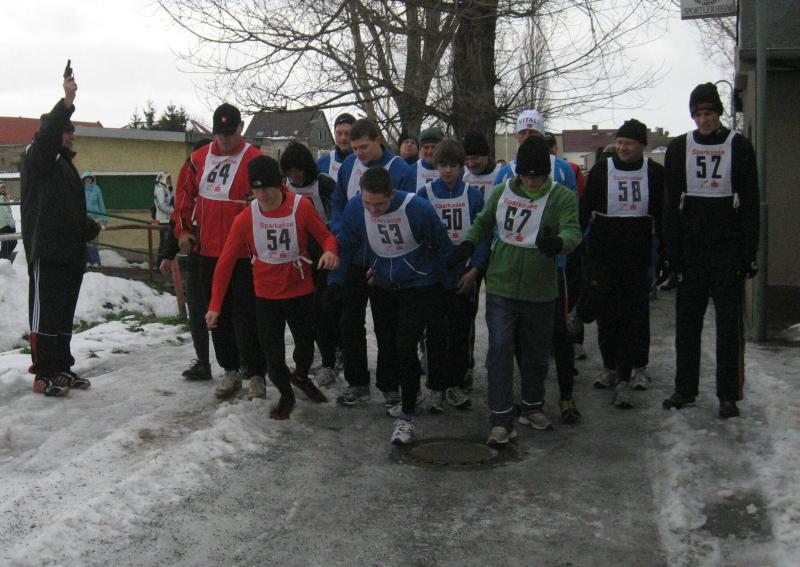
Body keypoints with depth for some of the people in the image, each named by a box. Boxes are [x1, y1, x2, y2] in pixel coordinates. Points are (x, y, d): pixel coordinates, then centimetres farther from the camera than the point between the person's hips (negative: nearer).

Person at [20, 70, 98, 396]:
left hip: (71, 251, 9)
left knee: (65, 312, 13)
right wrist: (67, 103, -36)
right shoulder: (36, 158, -3)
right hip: (46, 251, -9)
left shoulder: (65, 164, 23)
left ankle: (62, 368, 21)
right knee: (46, 311, -6)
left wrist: (88, 226, 10)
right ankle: (43, 374, -2)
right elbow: (47, 135, -26)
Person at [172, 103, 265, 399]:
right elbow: (185, 195, 19)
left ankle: (255, 374, 10)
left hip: (243, 254, -6)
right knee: (217, 314, 12)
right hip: (209, 252, 6)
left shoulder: (254, 160, -10)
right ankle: (230, 371, 24)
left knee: (245, 316, -3)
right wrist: (183, 229, 14)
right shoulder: (199, 158, 8)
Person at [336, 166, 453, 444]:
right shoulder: (355, 208, -18)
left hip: (417, 287, -4)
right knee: (385, 345, 13)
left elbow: (443, 246, -10)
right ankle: (390, 392, 37)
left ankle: (406, 415, 1)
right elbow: (345, 244, 0)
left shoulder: (418, 208, -27)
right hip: (381, 287, 4)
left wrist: (430, 274, 0)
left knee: (405, 348, -11)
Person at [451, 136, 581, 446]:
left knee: (536, 353, 14)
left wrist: (559, 242, -42)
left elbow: (573, 231, -20)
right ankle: (501, 420, 1)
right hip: (500, 288, 1)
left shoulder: (562, 197, -5)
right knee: (500, 350, -5)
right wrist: (468, 244, -2)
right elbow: (482, 224, 17)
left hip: (540, 292, 0)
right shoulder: (501, 192, 2)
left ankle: (533, 406, 35)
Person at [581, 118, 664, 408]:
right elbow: (585, 210, 4)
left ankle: (623, 379, -3)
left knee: (634, 316, -4)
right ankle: (611, 368, 24)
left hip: (638, 256, 0)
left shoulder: (655, 173, 3)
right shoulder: (601, 169, 2)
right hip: (603, 256, 1)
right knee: (606, 314, 7)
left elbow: (663, 217, 9)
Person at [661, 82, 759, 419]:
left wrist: (750, 253, -7)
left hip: (728, 249, -2)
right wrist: (672, 252, -2)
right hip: (691, 248, 2)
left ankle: (728, 395, 8)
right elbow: (671, 205, 5)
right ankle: (685, 389, 16)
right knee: (687, 320, 6)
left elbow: (750, 204, 0)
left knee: (729, 322, 1)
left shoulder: (739, 147, 2)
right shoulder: (678, 148, 7)